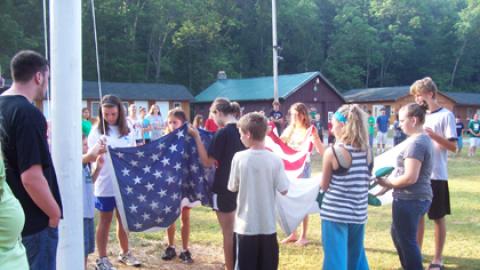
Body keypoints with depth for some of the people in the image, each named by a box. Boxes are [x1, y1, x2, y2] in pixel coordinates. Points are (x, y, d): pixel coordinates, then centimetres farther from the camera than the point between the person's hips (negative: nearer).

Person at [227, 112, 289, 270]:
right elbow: (283, 190, -5)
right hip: (267, 225, 1)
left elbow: (232, 188, -1)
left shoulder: (239, 158, -10)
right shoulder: (275, 160, -8)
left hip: (246, 225, -1)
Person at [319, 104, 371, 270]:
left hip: (335, 213, -5)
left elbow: (324, 186, -3)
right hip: (358, 214, 5)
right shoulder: (366, 150, 2)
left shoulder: (332, 152, -12)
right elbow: (365, 181, 10)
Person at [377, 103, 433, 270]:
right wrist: (388, 185, 13)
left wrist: (387, 183, -11)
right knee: (397, 234, 25)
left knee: (407, 240, 2)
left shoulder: (416, 143, -20)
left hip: (410, 199, -10)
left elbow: (410, 178, -26)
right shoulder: (423, 139, 12)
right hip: (418, 198, 10)